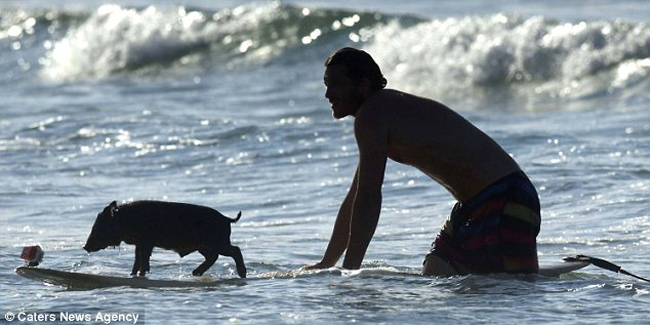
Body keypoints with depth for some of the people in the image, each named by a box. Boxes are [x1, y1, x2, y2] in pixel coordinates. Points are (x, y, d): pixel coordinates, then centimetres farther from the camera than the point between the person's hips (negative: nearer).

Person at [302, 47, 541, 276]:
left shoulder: (371, 115, -13)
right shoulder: (388, 110, 19)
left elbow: (368, 198, -19)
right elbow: (355, 199, 25)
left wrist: (349, 270, -19)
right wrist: (326, 265, 25)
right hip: (472, 206, 10)